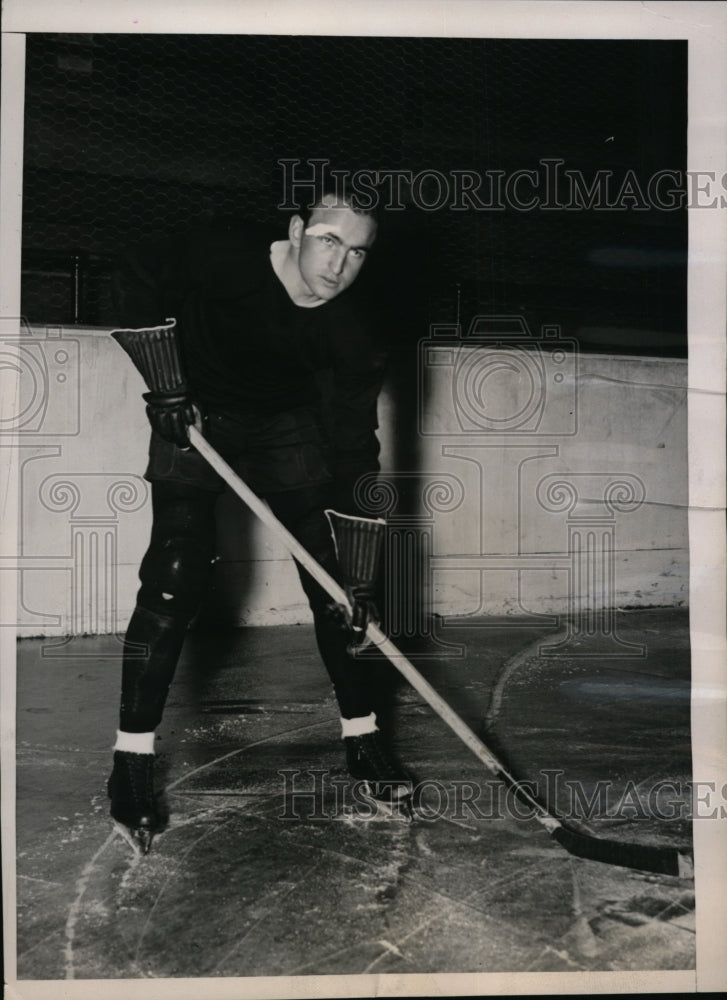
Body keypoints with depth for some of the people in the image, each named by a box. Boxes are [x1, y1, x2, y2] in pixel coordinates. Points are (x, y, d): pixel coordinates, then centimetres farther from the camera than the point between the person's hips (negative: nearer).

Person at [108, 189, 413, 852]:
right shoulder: (225, 255, -26)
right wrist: (166, 386, -22)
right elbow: (136, 277, -14)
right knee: (175, 579, -14)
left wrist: (360, 579, -21)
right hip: (193, 417, -2)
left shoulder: (355, 336, -20)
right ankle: (132, 760, -2)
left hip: (288, 425, 3)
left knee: (335, 582, -4)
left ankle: (362, 737, 12)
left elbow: (355, 456, -18)